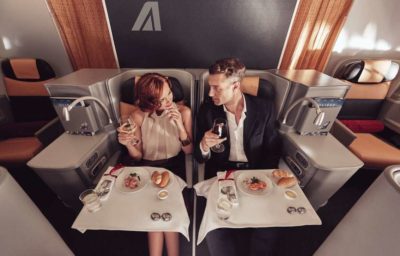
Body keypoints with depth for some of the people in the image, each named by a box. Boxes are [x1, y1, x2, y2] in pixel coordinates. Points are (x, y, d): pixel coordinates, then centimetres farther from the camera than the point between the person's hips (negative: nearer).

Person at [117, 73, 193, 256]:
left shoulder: (183, 111, -10)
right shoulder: (138, 116, -10)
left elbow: (189, 151, -8)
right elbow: (138, 157, -1)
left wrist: (180, 125, -23)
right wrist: (128, 144, -23)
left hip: (175, 166, 0)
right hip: (148, 168, 1)